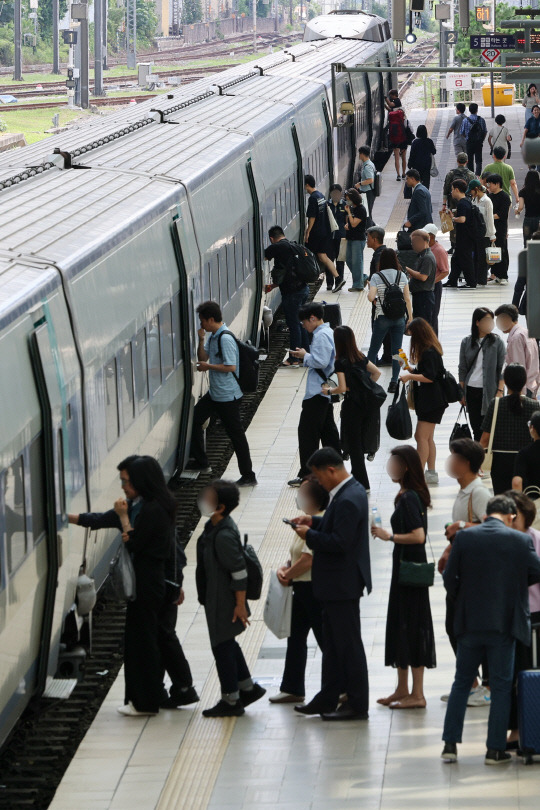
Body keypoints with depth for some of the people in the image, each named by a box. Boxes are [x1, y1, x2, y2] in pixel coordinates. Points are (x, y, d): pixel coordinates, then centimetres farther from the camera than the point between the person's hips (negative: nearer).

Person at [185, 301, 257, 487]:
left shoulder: (225, 339, -22)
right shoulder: (213, 336, 8)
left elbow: (231, 366, -26)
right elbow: (203, 357, 17)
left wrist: (208, 366, -16)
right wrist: (201, 340, 1)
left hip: (228, 395, -10)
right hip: (215, 393, 10)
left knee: (236, 434, -4)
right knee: (194, 419, 18)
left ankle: (248, 476, 3)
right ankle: (200, 462, 31)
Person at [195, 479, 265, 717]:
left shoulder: (223, 536, -28)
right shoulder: (214, 527, 3)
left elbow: (239, 572, -25)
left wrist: (240, 604, -20)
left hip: (223, 604, -10)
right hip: (215, 599, 10)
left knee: (223, 647, 3)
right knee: (227, 644, 21)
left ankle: (230, 701, 15)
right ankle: (248, 687, 34)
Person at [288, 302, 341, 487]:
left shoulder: (321, 336, -18)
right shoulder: (329, 332, 14)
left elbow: (321, 361, -25)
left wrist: (305, 356, -11)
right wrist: (306, 356, 11)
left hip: (317, 393, -11)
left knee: (307, 431, -6)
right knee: (328, 430, 15)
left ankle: (306, 474, -5)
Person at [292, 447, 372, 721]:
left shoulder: (347, 500, -24)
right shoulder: (353, 490, 9)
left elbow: (340, 542, -28)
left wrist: (310, 535, -16)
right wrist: (314, 522, 9)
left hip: (343, 584, -11)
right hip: (338, 584, 11)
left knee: (348, 645, -2)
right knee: (332, 643, 17)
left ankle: (357, 705, 5)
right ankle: (327, 698, 25)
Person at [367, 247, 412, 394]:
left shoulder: (376, 277, -8)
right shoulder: (402, 276, 0)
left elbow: (371, 297, -17)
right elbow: (407, 298, 2)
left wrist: (370, 291, 6)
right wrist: (410, 317, 9)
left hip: (382, 318, -2)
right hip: (399, 318, 2)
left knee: (373, 349, 10)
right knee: (396, 350, 6)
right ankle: (394, 382, 3)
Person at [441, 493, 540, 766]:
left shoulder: (464, 538, -4)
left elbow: (449, 577, -3)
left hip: (470, 622, 2)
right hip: (505, 624, -2)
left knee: (461, 682, 13)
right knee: (501, 686, 6)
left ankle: (450, 744, 8)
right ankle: (495, 749, 6)